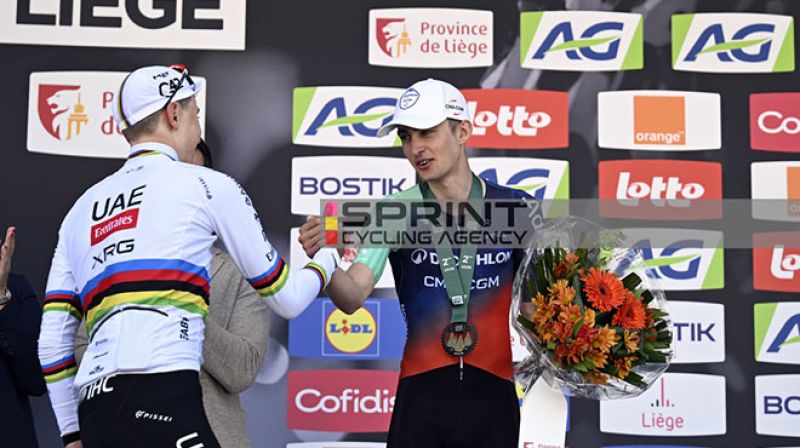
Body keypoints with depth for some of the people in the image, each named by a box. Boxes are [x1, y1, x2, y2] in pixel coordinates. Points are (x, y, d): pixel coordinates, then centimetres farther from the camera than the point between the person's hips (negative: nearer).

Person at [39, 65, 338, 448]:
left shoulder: (81, 209, 22)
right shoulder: (206, 185, 8)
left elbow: (52, 341, 17)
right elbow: (286, 300, 14)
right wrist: (325, 260, 33)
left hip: (94, 412, 6)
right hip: (162, 398, -6)